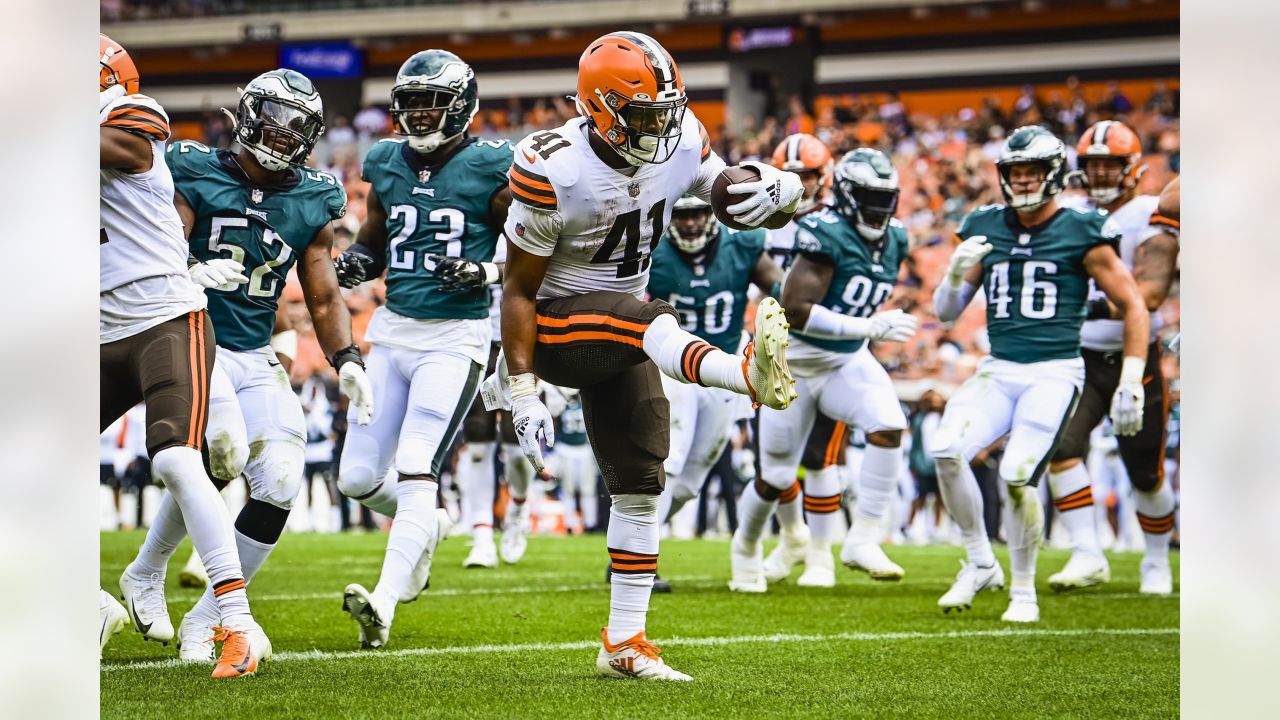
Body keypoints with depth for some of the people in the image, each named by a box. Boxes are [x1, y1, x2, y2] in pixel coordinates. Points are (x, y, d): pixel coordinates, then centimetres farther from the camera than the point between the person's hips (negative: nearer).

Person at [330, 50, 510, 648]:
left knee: (415, 473, -17)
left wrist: (482, 272, -19)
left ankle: (383, 607, -22)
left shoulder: (492, 168, -7)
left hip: (455, 336, -6)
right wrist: (355, 262, -2)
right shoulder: (388, 163, 8)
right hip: (392, 330, 6)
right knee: (357, 479, 6)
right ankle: (426, 527, 36)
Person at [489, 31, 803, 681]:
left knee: (639, 482, 3)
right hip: (551, 324, -6)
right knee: (648, 320, -36)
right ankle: (747, 373, -66)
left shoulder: (680, 143, -9)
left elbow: (734, 200, 3)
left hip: (618, 325, 6)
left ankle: (624, 644, 10)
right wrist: (523, 397, -19)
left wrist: (771, 190, -23)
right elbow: (519, 289, -17)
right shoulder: (554, 170, -24)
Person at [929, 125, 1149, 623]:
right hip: (998, 371, 4)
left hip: (1055, 372, -4)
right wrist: (956, 274, -8)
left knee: (1017, 476, -21)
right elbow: (945, 312, 13)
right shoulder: (986, 229, 10)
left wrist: (1131, 383, -4)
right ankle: (980, 564, 2)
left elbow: (1133, 307, 3)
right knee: (945, 451, -19)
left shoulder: (1081, 233, -2)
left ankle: (1024, 591, 1)